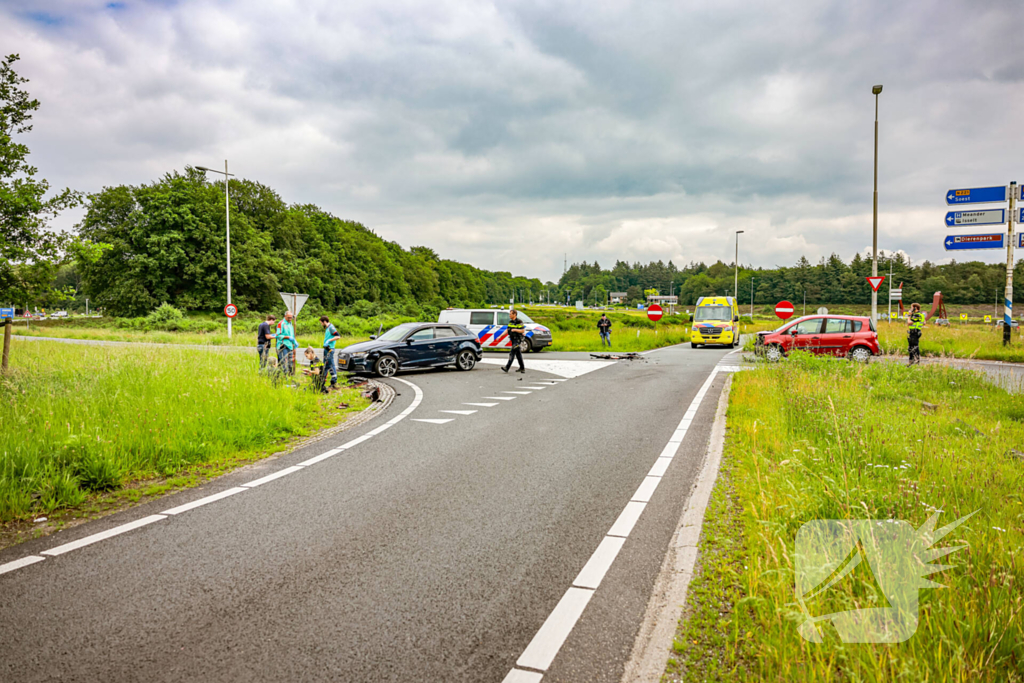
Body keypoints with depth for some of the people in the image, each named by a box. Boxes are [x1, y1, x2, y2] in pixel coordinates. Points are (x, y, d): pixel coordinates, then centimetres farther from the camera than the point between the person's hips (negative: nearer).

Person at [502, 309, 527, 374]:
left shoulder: (519, 322, -14)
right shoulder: (510, 322, 10)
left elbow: (523, 330, -16)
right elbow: (507, 330, 15)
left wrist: (515, 330, -26)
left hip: (517, 340, -8)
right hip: (513, 340, 8)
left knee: (512, 353, -13)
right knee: (518, 354, 13)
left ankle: (507, 368, -17)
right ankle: (522, 368, 21)